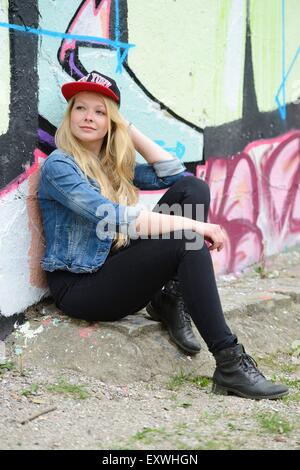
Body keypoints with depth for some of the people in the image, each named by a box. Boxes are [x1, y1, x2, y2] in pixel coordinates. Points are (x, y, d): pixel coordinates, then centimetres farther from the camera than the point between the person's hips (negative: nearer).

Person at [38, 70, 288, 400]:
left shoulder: (113, 164, 13)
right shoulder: (59, 165, -12)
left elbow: (173, 173, 8)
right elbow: (113, 218, -25)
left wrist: (129, 130, 5)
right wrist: (191, 225, -26)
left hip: (116, 272, 8)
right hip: (79, 287, -8)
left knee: (193, 189, -4)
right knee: (187, 244, -29)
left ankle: (169, 300, -7)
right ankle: (230, 366, -29)